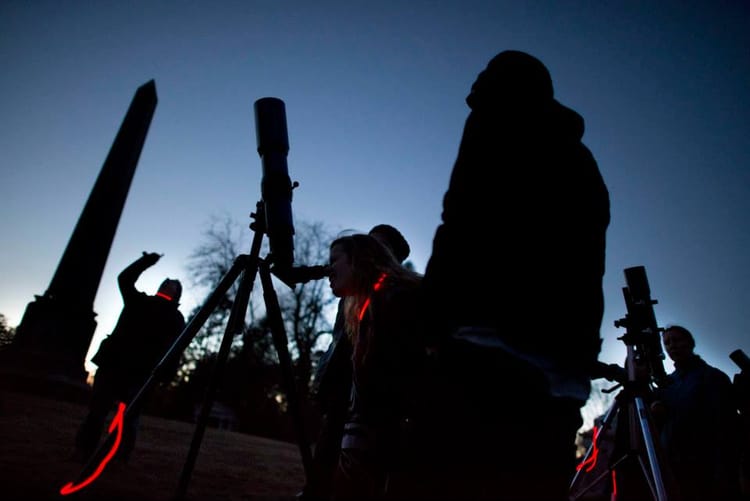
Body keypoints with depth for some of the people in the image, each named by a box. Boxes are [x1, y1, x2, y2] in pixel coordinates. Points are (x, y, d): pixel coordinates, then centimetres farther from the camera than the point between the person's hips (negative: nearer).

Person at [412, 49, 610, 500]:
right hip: (562, 375, 8)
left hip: (488, 351, -8)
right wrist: (574, 353, 22)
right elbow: (586, 276, 22)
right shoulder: (581, 163, 29)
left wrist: (433, 316, -9)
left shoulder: (497, 129, 9)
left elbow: (462, 223, -9)